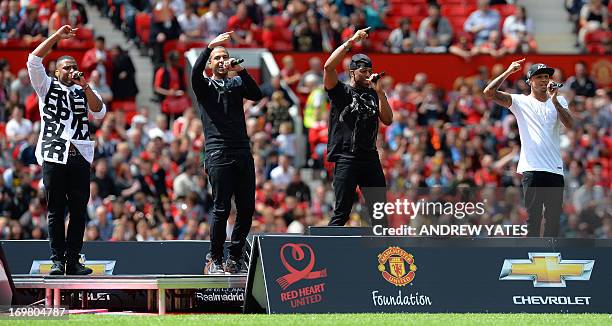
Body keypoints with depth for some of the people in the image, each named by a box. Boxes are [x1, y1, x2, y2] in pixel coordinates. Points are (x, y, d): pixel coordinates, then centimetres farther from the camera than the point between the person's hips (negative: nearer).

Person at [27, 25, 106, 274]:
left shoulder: (84, 92, 18)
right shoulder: (47, 87, 13)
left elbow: (99, 113, 2)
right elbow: (34, 59, 1)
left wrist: (85, 86, -5)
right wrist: (58, 36, 0)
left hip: (80, 157, 2)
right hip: (54, 156, -2)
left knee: (79, 211, 0)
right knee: (56, 211, -2)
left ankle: (73, 260, 4)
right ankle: (57, 260, -1)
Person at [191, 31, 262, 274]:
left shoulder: (236, 84, 19)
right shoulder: (204, 86, 11)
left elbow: (257, 95, 1)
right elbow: (195, 74, -12)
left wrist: (241, 70, -10)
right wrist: (210, 47, -21)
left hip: (243, 153, 4)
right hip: (218, 154, -4)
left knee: (247, 208, 1)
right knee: (221, 208, -9)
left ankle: (235, 258, 11)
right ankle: (214, 260, -2)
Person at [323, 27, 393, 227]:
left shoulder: (373, 95, 17)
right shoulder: (340, 92, 3)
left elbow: (388, 120, 6)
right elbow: (329, 66, -14)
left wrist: (379, 91, -2)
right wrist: (351, 41, -11)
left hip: (370, 158, 5)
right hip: (346, 157, -5)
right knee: (342, 213, -7)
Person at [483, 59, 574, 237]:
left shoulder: (558, 101, 14)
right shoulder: (520, 101, 6)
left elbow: (569, 124, -3)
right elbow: (489, 92, -4)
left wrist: (554, 100, -10)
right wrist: (508, 72, -5)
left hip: (555, 169, 3)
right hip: (532, 169, -3)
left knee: (554, 218, 5)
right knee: (533, 217, -5)